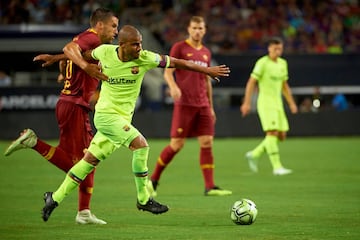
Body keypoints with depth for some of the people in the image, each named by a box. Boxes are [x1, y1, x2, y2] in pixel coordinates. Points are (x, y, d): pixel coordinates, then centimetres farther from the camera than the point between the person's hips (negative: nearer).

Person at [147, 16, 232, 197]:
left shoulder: (206, 53, 17)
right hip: (184, 104, -5)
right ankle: (153, 180, 10)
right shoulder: (179, 48, 1)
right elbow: (167, 72, -5)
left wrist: (211, 107, 22)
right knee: (177, 144, -6)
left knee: (207, 144, -4)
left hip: (203, 105, 5)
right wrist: (173, 86, -26)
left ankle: (210, 187, -5)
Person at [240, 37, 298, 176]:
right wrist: (246, 103, -15)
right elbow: (251, 82, -10)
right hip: (265, 103, -8)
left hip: (278, 103, 8)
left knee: (281, 135, 3)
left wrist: (291, 103, 17)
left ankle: (254, 154, 17)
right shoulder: (262, 63, -8)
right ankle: (277, 167, -16)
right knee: (272, 133, -15)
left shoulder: (283, 63, 13)